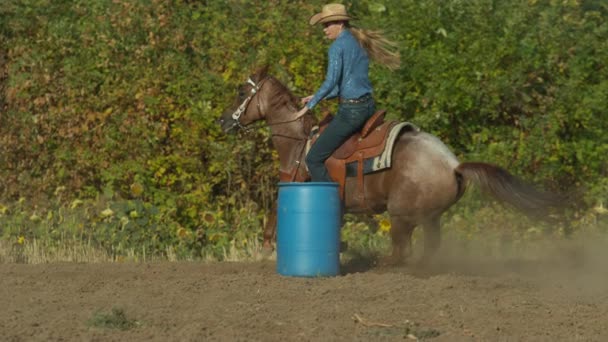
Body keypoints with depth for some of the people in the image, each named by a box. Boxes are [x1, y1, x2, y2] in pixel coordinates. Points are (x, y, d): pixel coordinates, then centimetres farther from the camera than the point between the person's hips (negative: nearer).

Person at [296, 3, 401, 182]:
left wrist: (310, 105, -10)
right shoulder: (359, 45, 17)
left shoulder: (337, 46, -10)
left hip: (351, 110, -10)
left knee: (314, 159, -5)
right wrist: (317, 97, 20)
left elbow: (331, 81, -19)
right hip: (368, 106, 10)